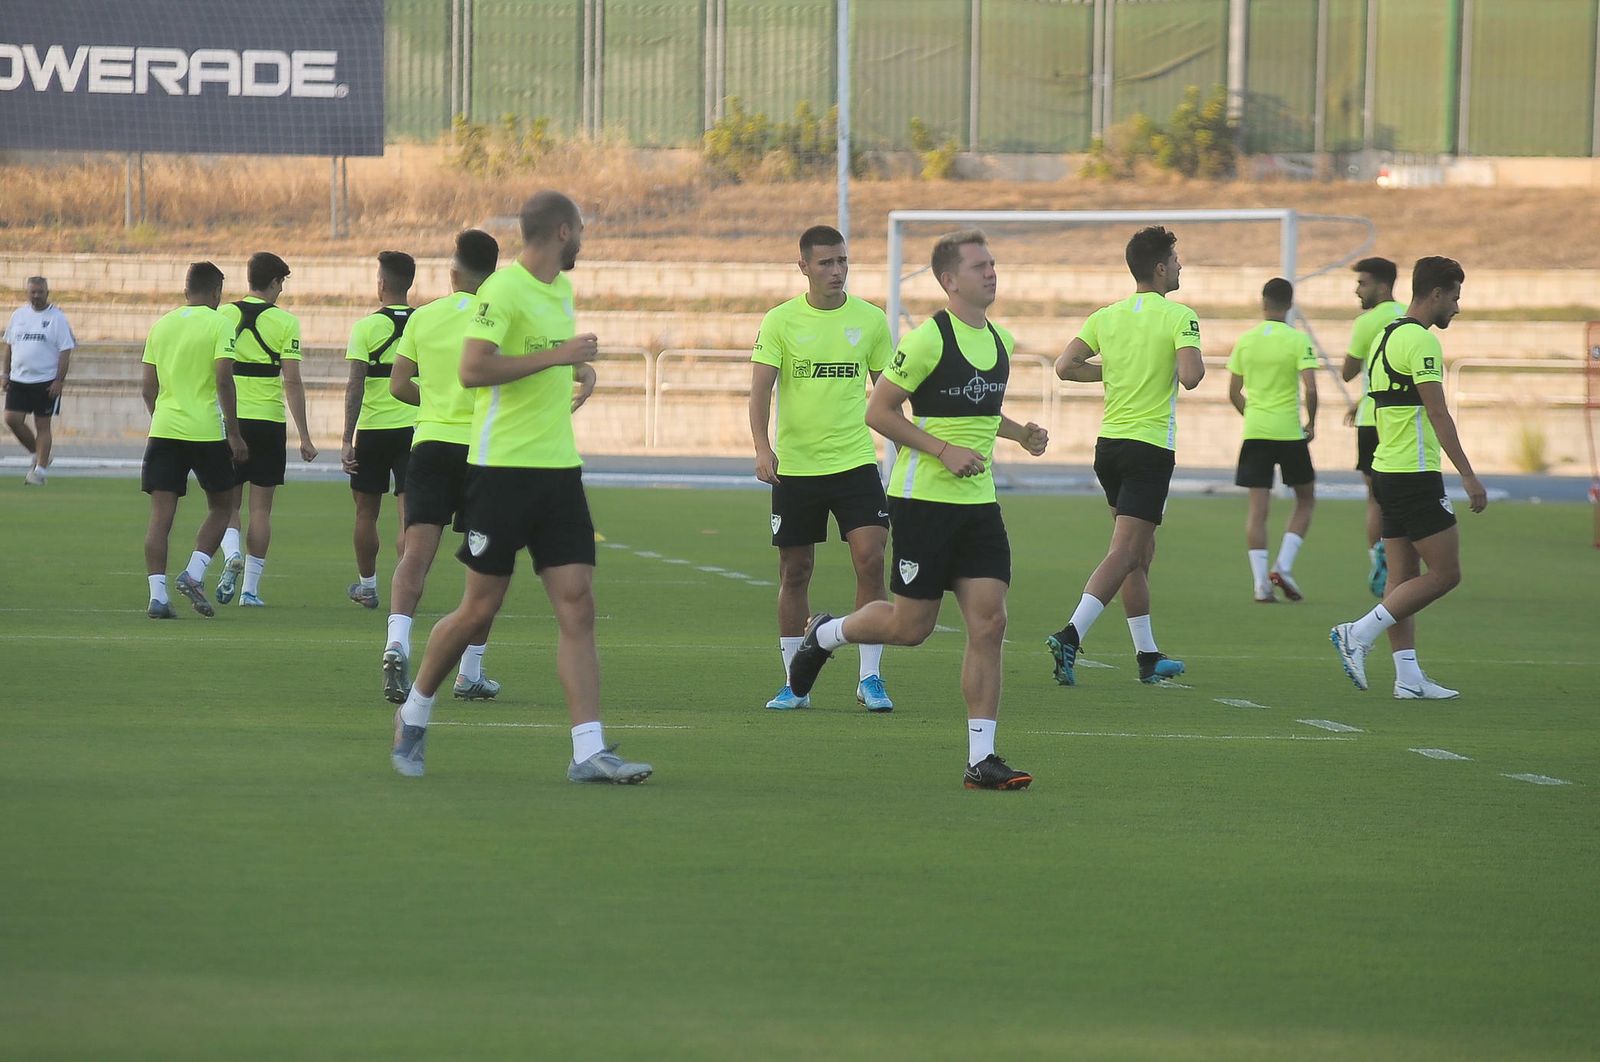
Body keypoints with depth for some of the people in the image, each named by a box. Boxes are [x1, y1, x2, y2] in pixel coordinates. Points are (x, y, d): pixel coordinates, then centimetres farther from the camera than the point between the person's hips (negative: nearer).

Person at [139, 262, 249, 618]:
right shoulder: (219, 324, -5)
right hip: (207, 431, -4)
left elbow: (147, 386, 12)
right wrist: (233, 432, -8)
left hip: (163, 429, 4)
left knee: (161, 514, 2)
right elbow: (224, 379, -13)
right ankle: (194, 574, -2)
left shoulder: (162, 325, 10)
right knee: (219, 507, 14)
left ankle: (157, 595, -4)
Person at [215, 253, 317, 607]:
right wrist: (304, 437, -4)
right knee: (261, 507, 5)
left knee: (229, 502, 12)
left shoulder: (223, 316, 3)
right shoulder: (285, 322, -5)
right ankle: (250, 588, 5)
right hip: (267, 419, -2)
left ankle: (232, 555, -16)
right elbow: (292, 382, -8)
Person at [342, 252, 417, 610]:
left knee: (366, 512, 14)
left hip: (372, 431, -2)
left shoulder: (367, 327, -7)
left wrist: (348, 441, -12)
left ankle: (367, 586, 27)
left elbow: (355, 386, -12)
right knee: (409, 515, -1)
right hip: (415, 429, 2)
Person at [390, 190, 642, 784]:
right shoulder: (503, 289, -12)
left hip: (558, 467, 7)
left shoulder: (561, 290, 15)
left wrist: (579, 367, 15)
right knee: (480, 608, 0)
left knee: (578, 605, -3)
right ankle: (414, 714, 22)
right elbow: (472, 369, -22)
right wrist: (556, 356, -21)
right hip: (503, 467, -7)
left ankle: (589, 751, -7)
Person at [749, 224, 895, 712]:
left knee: (870, 559, -11)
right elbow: (760, 388, -7)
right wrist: (762, 448, -20)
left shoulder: (870, 319, 3)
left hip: (855, 461, 0)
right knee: (794, 572, 6)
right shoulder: (780, 321, -2)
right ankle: (794, 683, 16)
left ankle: (870, 678, -4)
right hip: (795, 466, 0)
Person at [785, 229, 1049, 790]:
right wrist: (945, 450, -19)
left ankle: (981, 758, -2)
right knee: (911, 627, 0)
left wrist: (1019, 433, 10)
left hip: (978, 502, 6)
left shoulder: (1000, 340, 11)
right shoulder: (929, 339, -13)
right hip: (924, 498, -6)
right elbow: (878, 410, -12)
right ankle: (823, 634, 31)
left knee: (989, 623, -4)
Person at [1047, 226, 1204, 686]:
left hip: (1109, 442, 7)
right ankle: (1071, 635, -27)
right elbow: (1190, 376, -22)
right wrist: (1195, 359, 1)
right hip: (1151, 448, -7)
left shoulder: (1106, 317, 6)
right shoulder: (1179, 316, -10)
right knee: (1124, 554, -10)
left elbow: (1065, 366, 0)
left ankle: (1147, 656, 21)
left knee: (1140, 554, 17)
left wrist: (1114, 369, 13)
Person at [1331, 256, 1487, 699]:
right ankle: (1358, 635, -9)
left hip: (1387, 469, 10)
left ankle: (1408, 677, 6)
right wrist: (1468, 476, -19)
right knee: (1444, 572, -6)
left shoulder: (1386, 336, 17)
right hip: (1416, 475, -10)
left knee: (1404, 577, 8)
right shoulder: (1421, 340, -13)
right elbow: (1437, 413, -19)